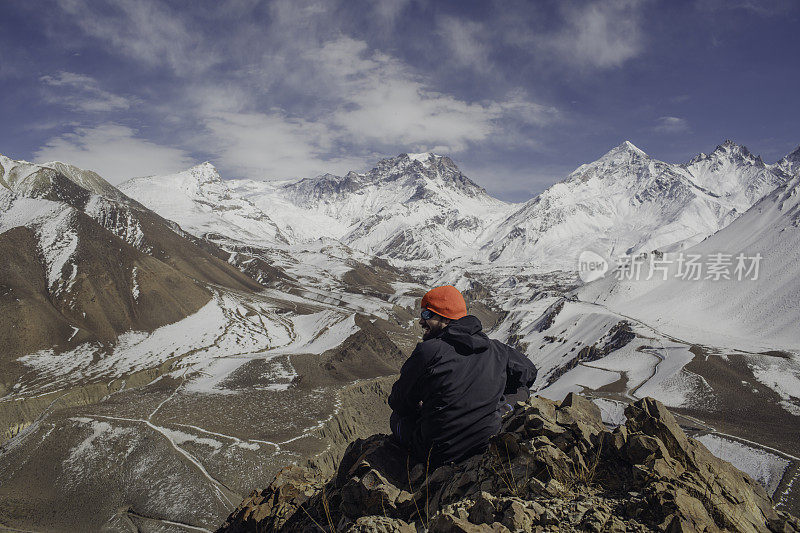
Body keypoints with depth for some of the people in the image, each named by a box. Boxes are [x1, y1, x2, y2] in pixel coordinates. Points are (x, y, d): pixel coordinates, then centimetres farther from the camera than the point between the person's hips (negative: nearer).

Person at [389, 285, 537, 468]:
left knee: (397, 417, 23)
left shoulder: (427, 351, -16)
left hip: (438, 455, -3)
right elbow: (529, 372, 18)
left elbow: (398, 402, -5)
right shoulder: (495, 349, -2)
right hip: (489, 445, 4)